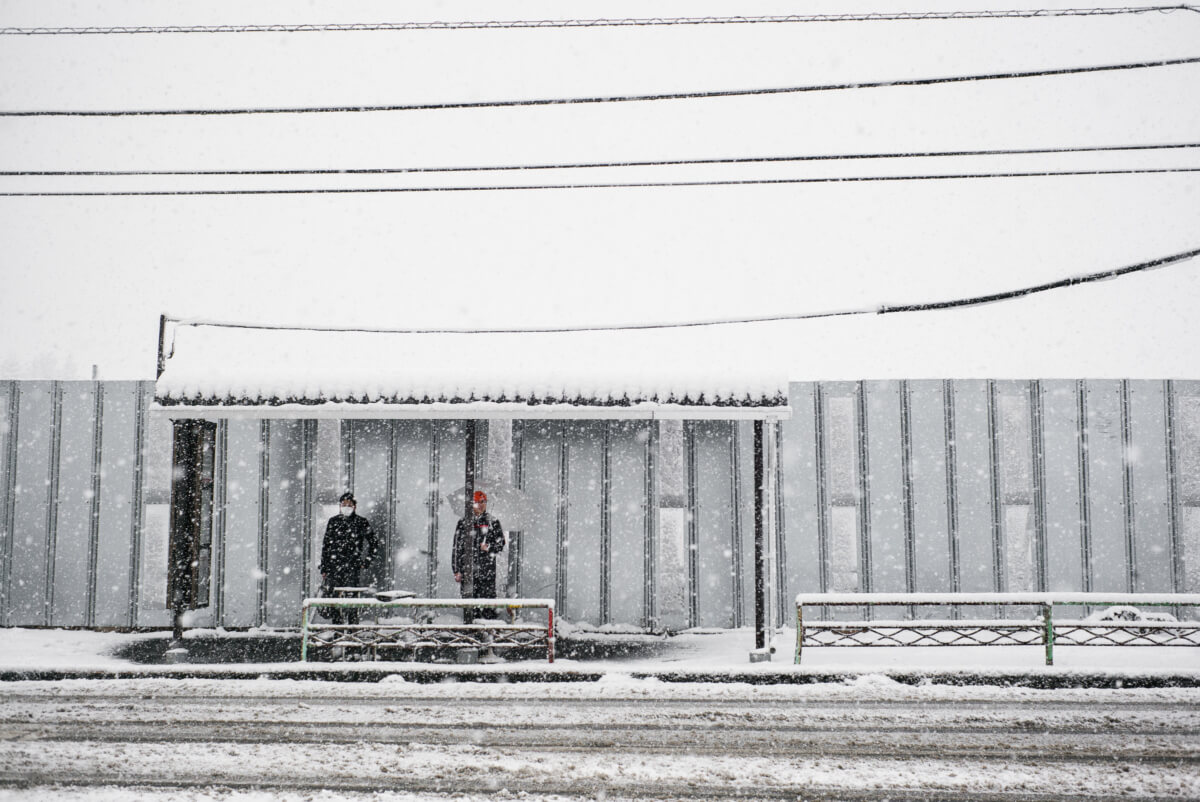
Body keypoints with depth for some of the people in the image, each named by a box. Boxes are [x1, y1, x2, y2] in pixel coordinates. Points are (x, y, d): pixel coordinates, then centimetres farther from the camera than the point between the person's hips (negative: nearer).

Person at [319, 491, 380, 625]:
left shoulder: (362, 522, 4)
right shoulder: (333, 521, 10)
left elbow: (374, 543, 11)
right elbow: (325, 545, 13)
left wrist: (367, 561, 4)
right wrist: (324, 568, 9)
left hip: (353, 568, -2)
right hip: (334, 567, 2)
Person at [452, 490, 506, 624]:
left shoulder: (492, 522, 9)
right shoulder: (463, 523, 10)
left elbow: (501, 544, 7)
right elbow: (457, 549, 10)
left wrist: (489, 547, -14)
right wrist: (456, 570, 4)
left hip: (487, 568, -1)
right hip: (468, 568, 1)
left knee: (488, 597, -5)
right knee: (469, 600, 0)